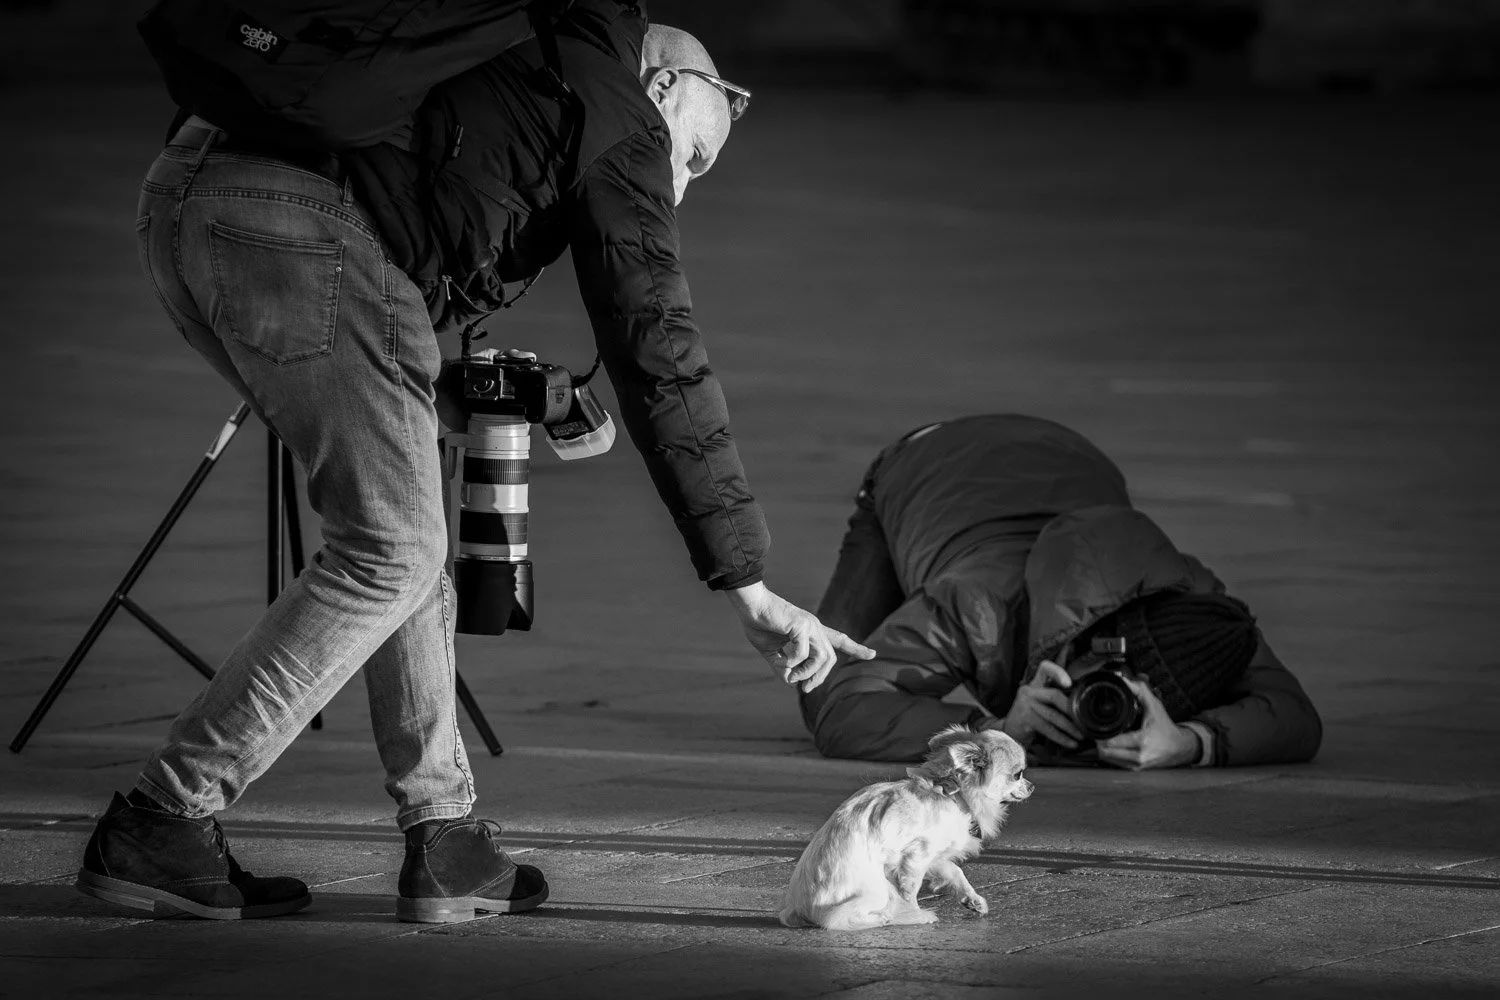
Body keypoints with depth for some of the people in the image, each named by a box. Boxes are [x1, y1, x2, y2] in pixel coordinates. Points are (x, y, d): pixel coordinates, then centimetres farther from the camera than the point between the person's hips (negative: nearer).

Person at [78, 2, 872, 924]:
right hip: (302, 232, -8)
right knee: (392, 553, 2)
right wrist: (751, 589, 6)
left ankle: (442, 833, 14)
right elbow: (659, 358, 6)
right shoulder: (618, 121, 11)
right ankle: (160, 826, 1)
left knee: (406, 520, 17)